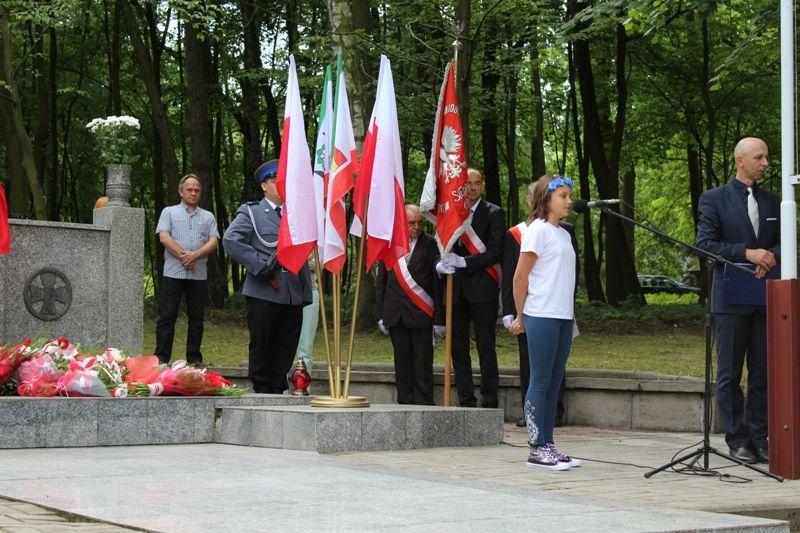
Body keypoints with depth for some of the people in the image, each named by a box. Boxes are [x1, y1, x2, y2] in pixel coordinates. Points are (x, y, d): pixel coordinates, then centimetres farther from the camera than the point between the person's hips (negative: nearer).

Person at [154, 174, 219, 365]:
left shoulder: (208, 217, 16)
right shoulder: (169, 212, 10)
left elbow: (214, 242, 4)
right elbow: (164, 237, -4)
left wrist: (195, 255, -12)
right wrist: (183, 255, -14)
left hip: (199, 275, 3)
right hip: (173, 273, -2)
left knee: (197, 318, 5)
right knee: (166, 317, -4)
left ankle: (194, 358, 12)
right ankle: (161, 358, -1)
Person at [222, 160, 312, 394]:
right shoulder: (251, 212, 4)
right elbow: (230, 240, -11)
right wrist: (259, 265, -16)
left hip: (293, 294, 5)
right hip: (264, 293, -4)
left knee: (287, 347, 7)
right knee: (261, 346, 1)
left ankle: (279, 391, 16)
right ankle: (262, 392, 9)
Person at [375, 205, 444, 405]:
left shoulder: (430, 244, 0)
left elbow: (438, 283, -1)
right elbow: (381, 282, 12)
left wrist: (439, 318, -5)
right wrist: (380, 314, 7)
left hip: (421, 313, -3)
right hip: (395, 312, 3)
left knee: (423, 362, -1)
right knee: (402, 362, 7)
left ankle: (424, 403, 4)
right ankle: (405, 402, 14)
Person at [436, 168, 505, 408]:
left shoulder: (493, 213, -1)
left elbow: (496, 252, -9)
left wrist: (464, 262, -16)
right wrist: (441, 264, -11)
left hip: (482, 290, -5)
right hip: (456, 290, 5)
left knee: (486, 349, -3)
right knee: (458, 350, 7)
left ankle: (489, 403, 2)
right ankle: (466, 402, 14)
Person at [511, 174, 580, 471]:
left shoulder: (563, 234, 18)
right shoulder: (538, 230, -7)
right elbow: (520, 277, -8)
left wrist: (571, 314, 14)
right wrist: (520, 316, -4)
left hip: (563, 317, 8)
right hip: (542, 316, -8)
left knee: (554, 383, 10)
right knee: (541, 382, -5)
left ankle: (548, 446, 15)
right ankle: (537, 449, -2)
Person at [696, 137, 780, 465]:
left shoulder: (772, 202, 14)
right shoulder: (714, 200, 0)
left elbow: (783, 243, 13)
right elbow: (705, 244, -9)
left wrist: (770, 256, -11)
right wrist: (747, 253, -19)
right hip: (731, 299, -4)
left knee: (764, 373, 5)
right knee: (729, 373, 1)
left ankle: (759, 438, 12)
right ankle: (737, 440, 7)